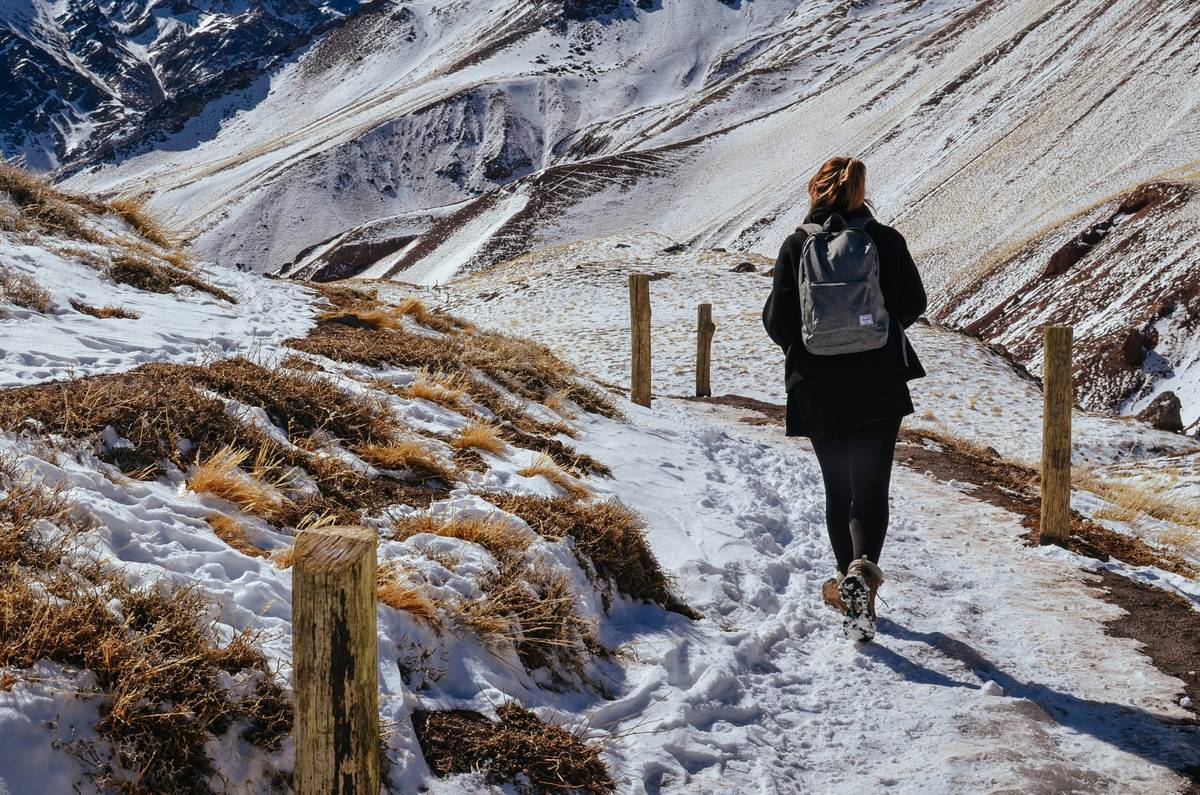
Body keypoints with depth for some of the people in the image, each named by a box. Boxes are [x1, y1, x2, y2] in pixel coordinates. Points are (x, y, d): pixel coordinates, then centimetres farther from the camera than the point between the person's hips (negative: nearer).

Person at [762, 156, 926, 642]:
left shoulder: (797, 245, -5)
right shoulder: (886, 241, -4)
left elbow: (778, 320, -4)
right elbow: (913, 304, 4)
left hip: (819, 388, 1)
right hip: (880, 386, -1)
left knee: (837, 488, 15)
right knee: (870, 487, 0)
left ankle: (850, 584, 22)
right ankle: (863, 566, -25)